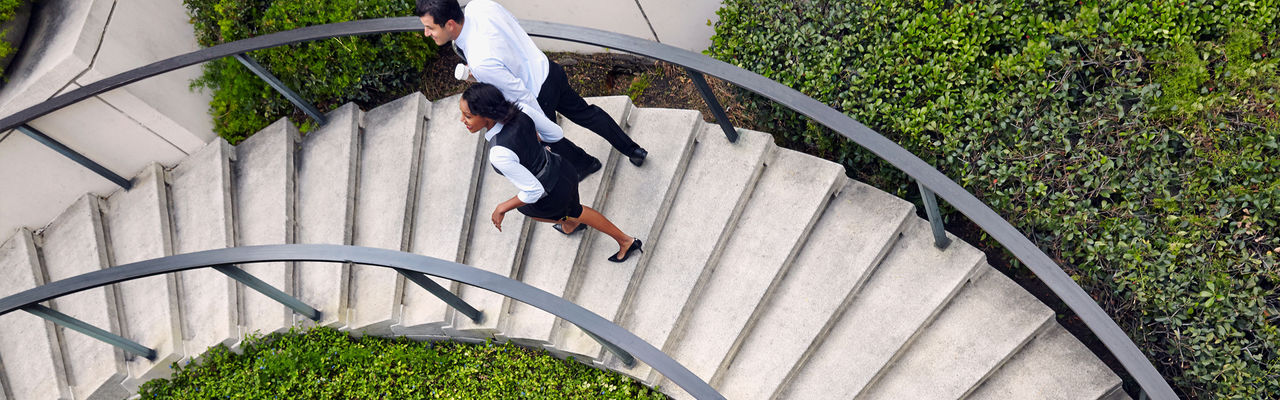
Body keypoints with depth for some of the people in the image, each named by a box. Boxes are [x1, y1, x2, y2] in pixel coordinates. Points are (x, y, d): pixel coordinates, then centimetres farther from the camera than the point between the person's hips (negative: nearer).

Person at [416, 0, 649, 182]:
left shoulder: (480, 63, -39)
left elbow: (523, 98, -30)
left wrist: (552, 135, -17)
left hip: (539, 96, -7)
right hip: (547, 70, 7)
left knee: (545, 136, 27)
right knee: (583, 112, 28)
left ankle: (585, 164, 54)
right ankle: (633, 150, 46)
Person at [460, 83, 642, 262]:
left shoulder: (500, 154, -41)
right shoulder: (518, 114, -19)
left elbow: (534, 190, -31)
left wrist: (501, 209, -16)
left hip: (553, 195, -5)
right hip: (564, 171, 5)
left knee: (525, 207, 35)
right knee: (574, 210, 39)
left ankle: (569, 223, 63)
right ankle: (626, 241, 57)